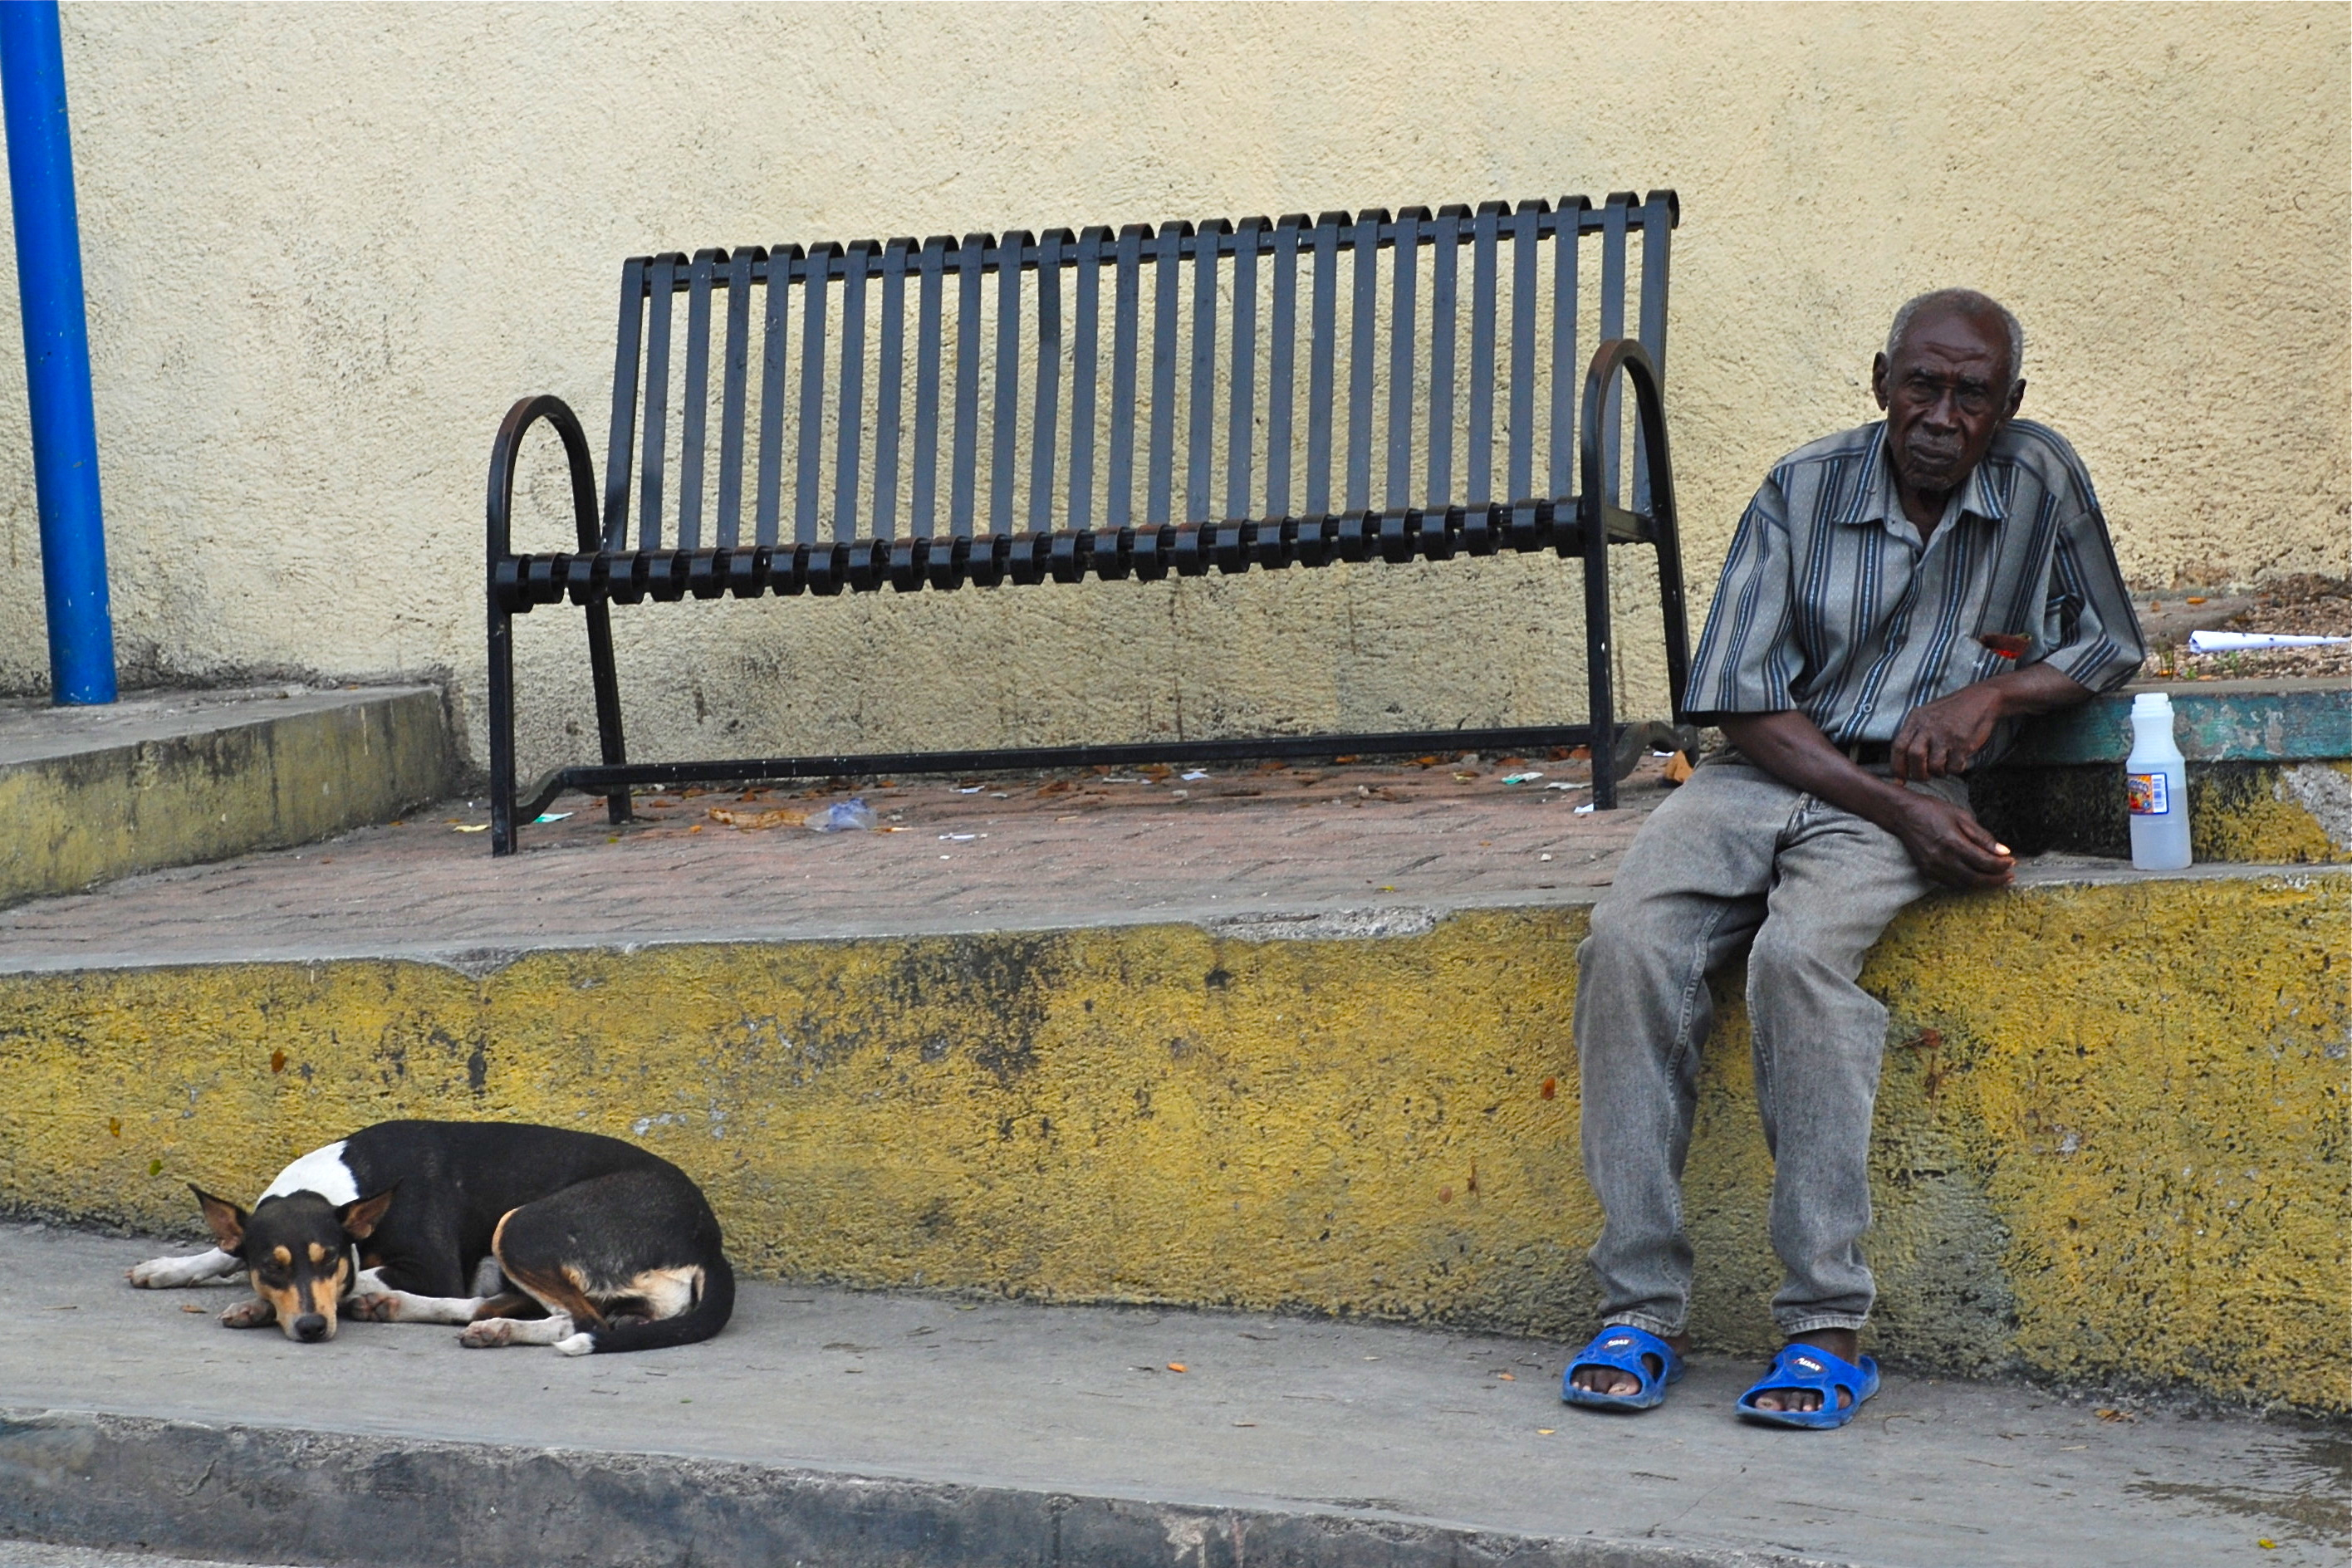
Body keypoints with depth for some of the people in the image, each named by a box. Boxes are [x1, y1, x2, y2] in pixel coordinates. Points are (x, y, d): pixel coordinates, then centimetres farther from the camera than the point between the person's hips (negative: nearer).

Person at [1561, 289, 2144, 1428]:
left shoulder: (2040, 482, 3)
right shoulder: (1804, 490, 2)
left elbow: (2112, 645, 13)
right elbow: (1748, 703, -2)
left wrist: (1994, 690, -8)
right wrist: (1893, 808, -14)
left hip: (1909, 794, -2)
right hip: (1769, 771, 2)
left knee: (1799, 952, -34)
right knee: (1630, 941, -28)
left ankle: (1828, 1325, -31)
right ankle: (1640, 1302, -24)